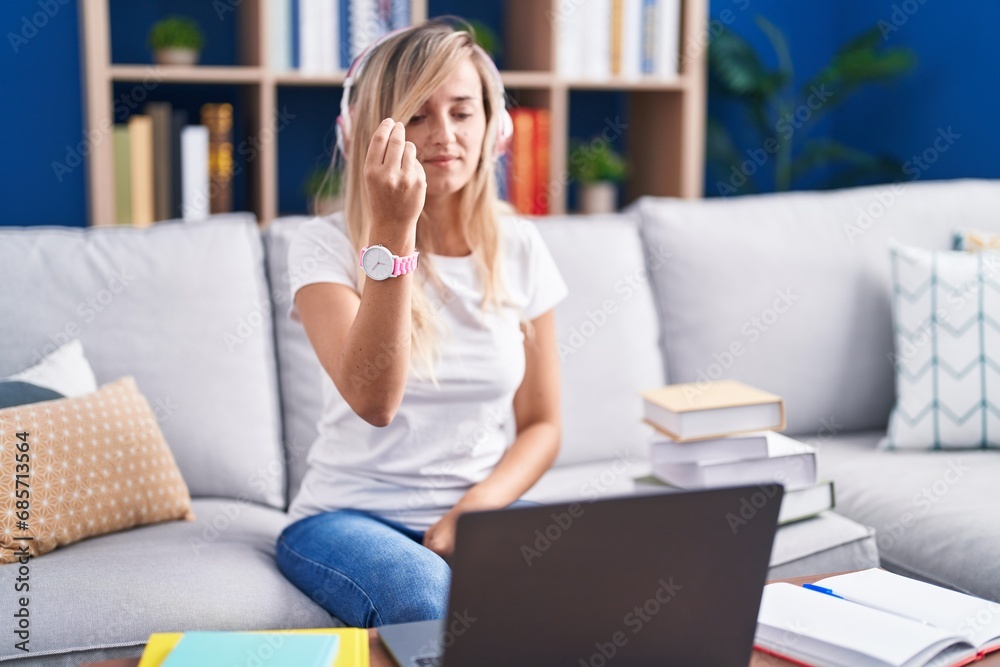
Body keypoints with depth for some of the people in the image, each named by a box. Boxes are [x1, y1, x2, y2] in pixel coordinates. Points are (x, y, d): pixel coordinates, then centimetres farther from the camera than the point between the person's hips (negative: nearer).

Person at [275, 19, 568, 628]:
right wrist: (394, 229, -29)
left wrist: (475, 509, -12)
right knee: (430, 599, -36)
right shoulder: (328, 246, -7)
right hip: (353, 514, -2)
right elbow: (374, 401, -24)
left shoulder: (519, 249, 3)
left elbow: (541, 425, 7)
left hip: (486, 511, 3)